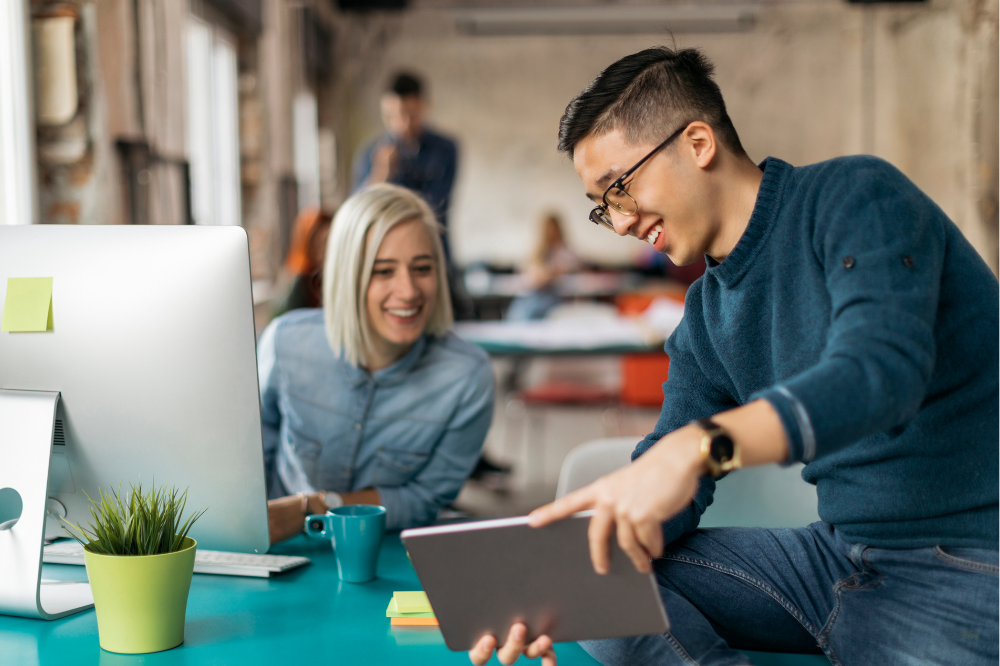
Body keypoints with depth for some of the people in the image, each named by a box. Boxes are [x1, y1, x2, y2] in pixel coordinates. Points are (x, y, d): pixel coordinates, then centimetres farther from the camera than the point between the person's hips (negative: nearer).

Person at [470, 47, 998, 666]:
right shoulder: (707, 315, 12)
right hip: (840, 550, 7)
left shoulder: (855, 196, -11)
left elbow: (880, 370, -29)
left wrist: (698, 445, -42)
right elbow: (655, 494, 7)